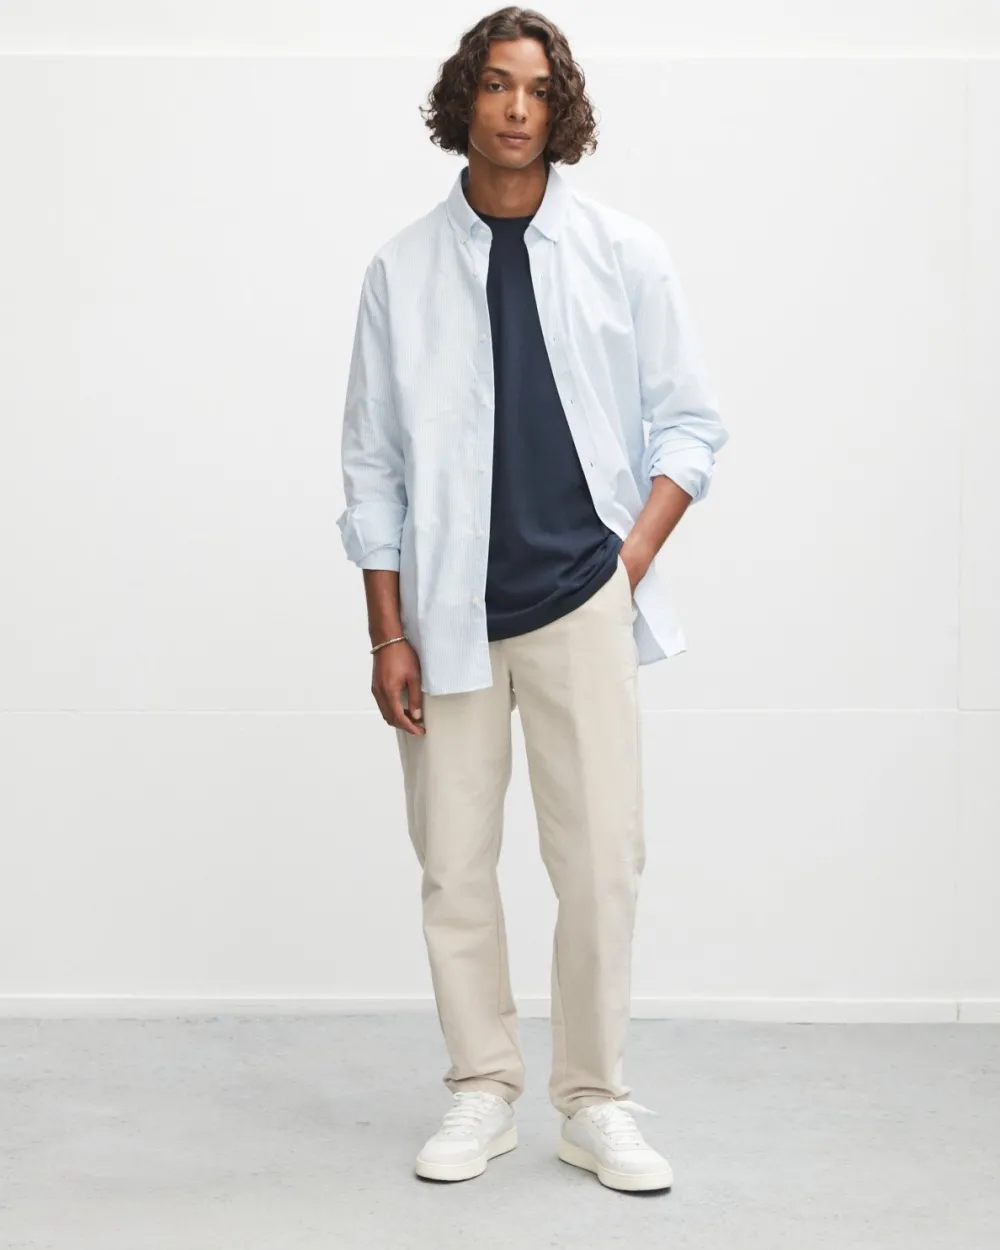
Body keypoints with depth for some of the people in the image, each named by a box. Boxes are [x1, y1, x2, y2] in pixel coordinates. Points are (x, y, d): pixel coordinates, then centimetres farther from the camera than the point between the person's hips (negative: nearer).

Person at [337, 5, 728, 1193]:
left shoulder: (624, 255, 3)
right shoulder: (403, 269, 3)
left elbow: (685, 423, 7)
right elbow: (373, 467, 4)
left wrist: (633, 561, -6)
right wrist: (387, 635, 0)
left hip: (581, 605, 0)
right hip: (449, 615, 1)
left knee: (600, 863, -1)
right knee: (453, 866, 5)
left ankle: (595, 1104, 13)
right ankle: (481, 1092, 20)